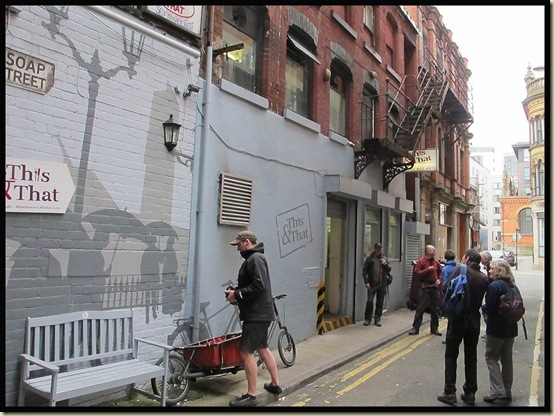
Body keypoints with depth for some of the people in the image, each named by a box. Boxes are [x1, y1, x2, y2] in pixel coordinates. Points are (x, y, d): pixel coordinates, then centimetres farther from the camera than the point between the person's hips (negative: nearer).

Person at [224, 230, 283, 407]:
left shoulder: (255, 258, -16)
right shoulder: (253, 258, 16)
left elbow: (259, 285, -26)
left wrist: (237, 295, -19)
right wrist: (235, 291, 5)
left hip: (257, 314, -11)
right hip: (259, 312, 11)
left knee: (246, 352, -6)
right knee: (263, 348, 20)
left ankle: (251, 396, 2)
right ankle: (275, 384, 32)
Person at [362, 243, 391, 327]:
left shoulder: (384, 259, 11)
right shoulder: (369, 258, 1)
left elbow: (388, 271, 10)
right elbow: (365, 270, -1)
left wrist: (386, 264, -10)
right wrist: (366, 282, -10)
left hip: (382, 284, 3)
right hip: (372, 284, -3)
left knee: (380, 303, 7)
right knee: (369, 301, -6)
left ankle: (377, 319, 17)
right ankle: (367, 319, 7)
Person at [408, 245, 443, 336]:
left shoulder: (436, 261, 9)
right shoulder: (421, 261, -6)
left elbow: (440, 271, 24)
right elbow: (417, 274, -14)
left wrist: (439, 279, 6)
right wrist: (428, 269, -21)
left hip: (435, 287, 5)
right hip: (425, 287, -5)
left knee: (435, 309, 11)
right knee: (420, 308, -4)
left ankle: (434, 328, 22)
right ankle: (415, 327, 2)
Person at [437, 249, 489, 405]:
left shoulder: (460, 270, -12)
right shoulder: (484, 278, 1)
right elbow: (483, 300, 4)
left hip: (457, 318, -4)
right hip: (474, 320, 4)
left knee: (451, 356, 6)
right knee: (471, 357, 14)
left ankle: (450, 392, 6)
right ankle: (470, 393, 19)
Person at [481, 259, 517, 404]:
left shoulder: (494, 286, -18)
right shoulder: (511, 285, 6)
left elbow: (489, 307, -20)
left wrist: (483, 306, -1)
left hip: (497, 328, -7)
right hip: (511, 327, 8)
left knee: (491, 357, 5)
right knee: (507, 359, 15)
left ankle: (499, 392, 1)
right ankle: (507, 393, 24)